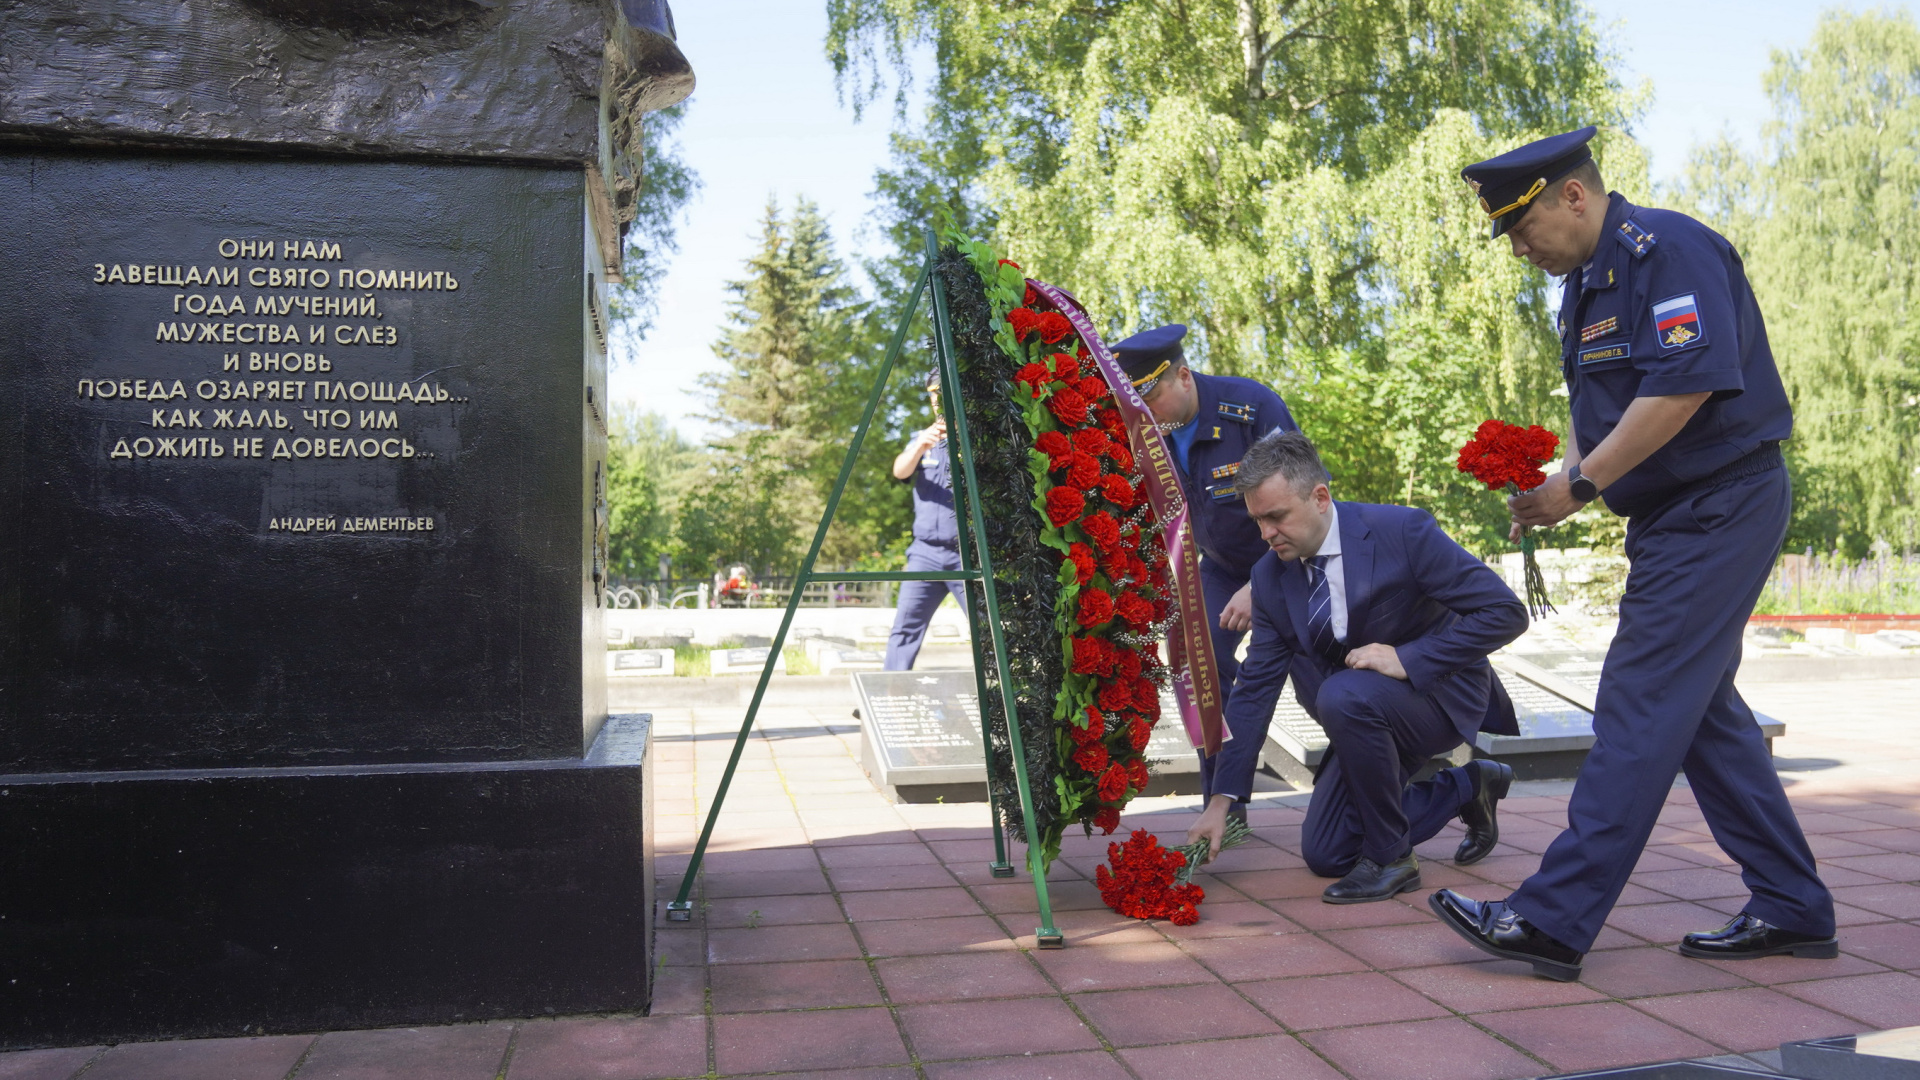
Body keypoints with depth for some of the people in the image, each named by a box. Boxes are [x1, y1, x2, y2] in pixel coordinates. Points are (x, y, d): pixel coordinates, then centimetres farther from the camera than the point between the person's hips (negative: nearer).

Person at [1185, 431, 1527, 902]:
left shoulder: (1401, 531, -23)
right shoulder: (1270, 574, -8)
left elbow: (1505, 611, -22)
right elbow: (1256, 685, -6)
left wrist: (1406, 659, -30)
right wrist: (1221, 800, -9)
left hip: (1441, 691, -6)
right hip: (1364, 717, 6)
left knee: (1343, 696, -36)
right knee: (1324, 854, 3)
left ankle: (1390, 857, -15)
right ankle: (1467, 787, 21)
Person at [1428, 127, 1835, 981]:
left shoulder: (1670, 251, -14)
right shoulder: (1588, 282, 16)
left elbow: (1685, 385, -26)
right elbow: (1597, 409, 19)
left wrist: (1582, 484, -20)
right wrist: (1560, 477, 0)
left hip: (1718, 508, -10)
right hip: (1675, 516, 10)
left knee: (1641, 708, -11)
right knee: (1701, 708, 13)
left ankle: (1554, 918, -9)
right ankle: (1790, 909, 24)